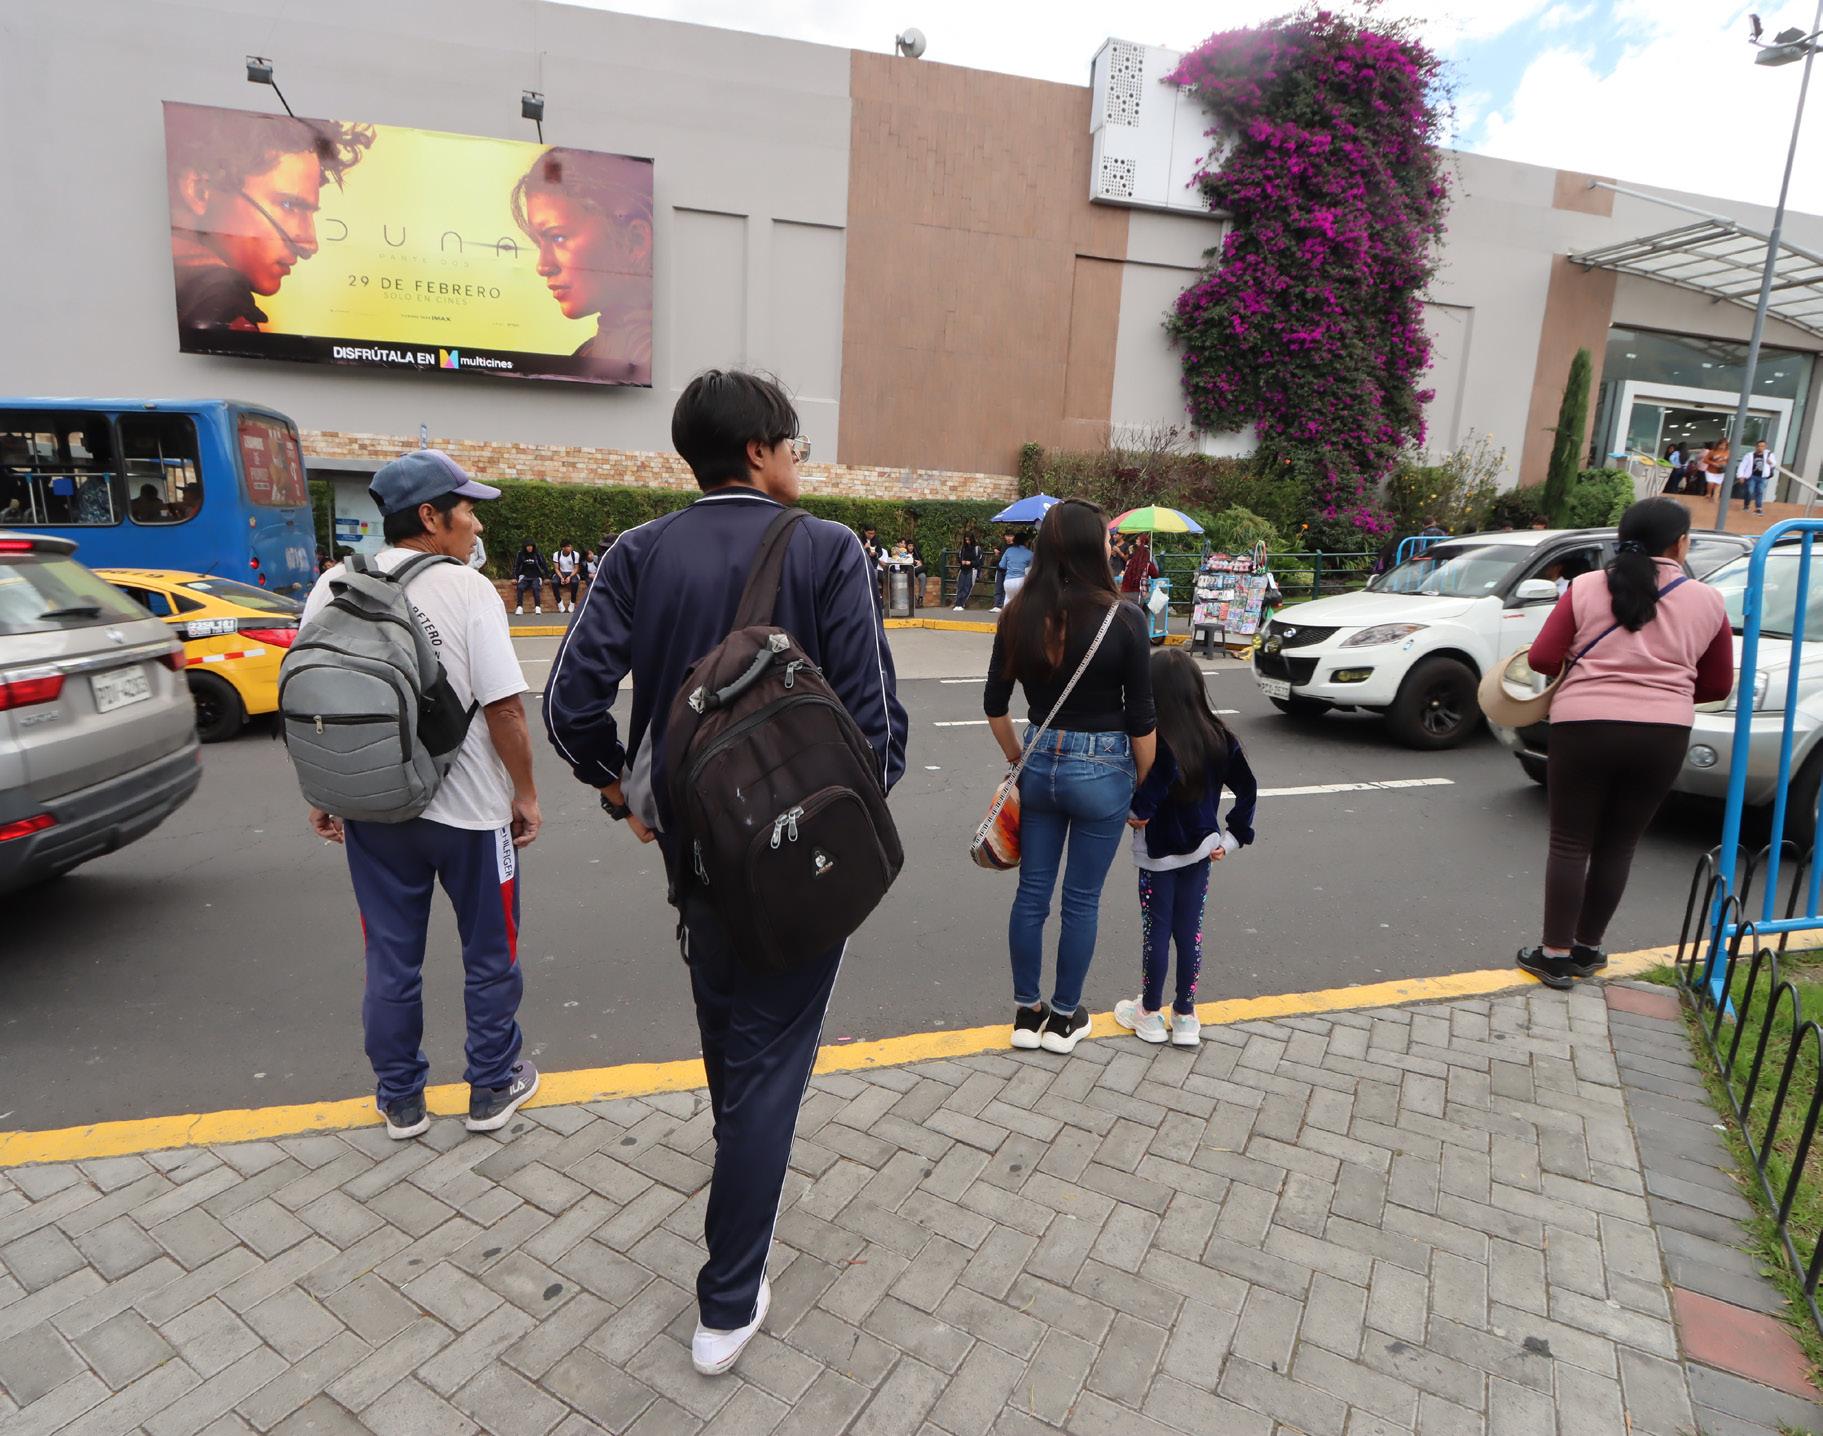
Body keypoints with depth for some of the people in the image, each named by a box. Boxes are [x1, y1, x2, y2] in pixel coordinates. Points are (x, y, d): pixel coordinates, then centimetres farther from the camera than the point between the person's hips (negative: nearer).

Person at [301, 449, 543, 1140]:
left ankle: (400, 1100, 30)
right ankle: (492, 1089, 28)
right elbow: (504, 707, -16)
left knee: (391, 959, 17)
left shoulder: (332, 589, 1)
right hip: (469, 806, -4)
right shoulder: (465, 590, -14)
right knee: (490, 952, 14)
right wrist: (526, 793, -4)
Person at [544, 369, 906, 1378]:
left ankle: (744, 1191, 55)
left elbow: (570, 703, -9)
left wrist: (623, 792, 8)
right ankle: (728, 1304, 21)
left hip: (690, 844, 5)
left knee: (729, 1040, 28)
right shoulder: (828, 552, -13)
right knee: (768, 1064, 9)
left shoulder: (641, 554, -4)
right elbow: (873, 717, -18)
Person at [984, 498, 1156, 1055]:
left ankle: (1026, 1013, 28)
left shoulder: (1019, 613, -3)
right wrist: (1145, 787, 3)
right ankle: (1063, 1018, 26)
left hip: (1040, 763, 4)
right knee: (1081, 900, 11)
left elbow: (994, 705, 3)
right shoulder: (1122, 617, -14)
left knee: (1031, 892, 14)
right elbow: (1141, 718, -10)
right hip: (1102, 769, -3)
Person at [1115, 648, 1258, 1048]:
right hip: (1200, 850, 5)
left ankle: (1150, 1014, 24)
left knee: (1156, 932, 9)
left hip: (1158, 853, -5)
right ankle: (1185, 1017, 24)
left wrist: (1137, 813, -22)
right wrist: (1232, 838, 7)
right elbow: (1248, 790, 1)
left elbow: (1153, 789, -39)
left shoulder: (1155, 740, -21)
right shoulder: (1218, 737, -4)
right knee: (1190, 931, 13)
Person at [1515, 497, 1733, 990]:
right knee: (1617, 846, 13)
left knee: (1569, 844, 6)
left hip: (1585, 725, -2)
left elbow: (1542, 659, -3)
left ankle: (1554, 953, 8)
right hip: (1663, 736, 2)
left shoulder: (1586, 586, 0)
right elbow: (1718, 685, 12)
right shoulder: (1707, 601, 6)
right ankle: (1587, 949, 23)